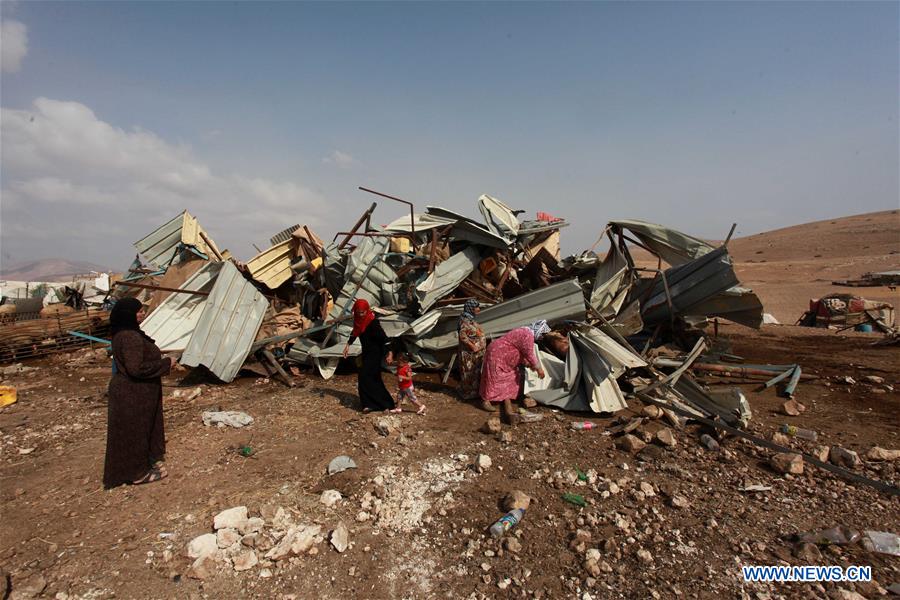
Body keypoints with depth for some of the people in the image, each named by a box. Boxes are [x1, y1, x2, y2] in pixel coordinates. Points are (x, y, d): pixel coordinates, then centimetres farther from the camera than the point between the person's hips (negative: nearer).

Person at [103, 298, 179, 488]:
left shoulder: (123, 333, 7)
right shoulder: (130, 337, -26)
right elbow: (136, 369, -30)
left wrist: (161, 360, 10)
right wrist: (166, 364, -21)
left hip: (131, 391, 10)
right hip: (133, 395, -10)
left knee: (143, 428, 22)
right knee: (135, 431, 6)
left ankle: (144, 463, 38)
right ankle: (137, 472, 21)